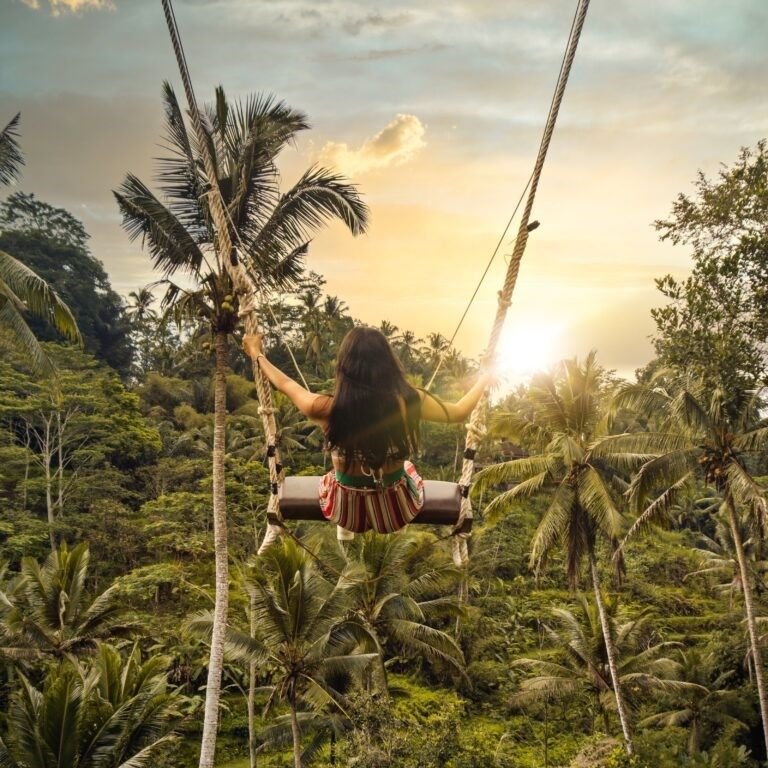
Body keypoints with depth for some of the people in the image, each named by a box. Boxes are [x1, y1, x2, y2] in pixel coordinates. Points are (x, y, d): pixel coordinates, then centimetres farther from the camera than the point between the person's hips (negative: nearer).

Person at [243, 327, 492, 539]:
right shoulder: (409, 401, -25)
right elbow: (460, 412, -5)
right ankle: (397, 529, 56)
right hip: (397, 507, 1)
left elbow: (284, 383, -4)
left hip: (346, 509, 0)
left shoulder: (325, 409, -25)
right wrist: (483, 380, 14)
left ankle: (345, 530, 55)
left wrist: (257, 354, 15)